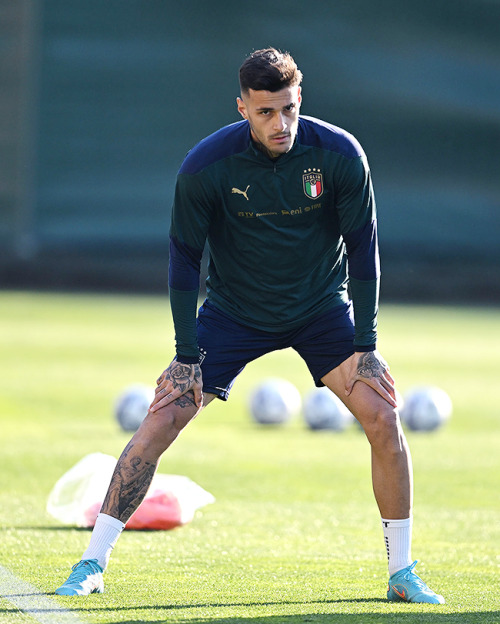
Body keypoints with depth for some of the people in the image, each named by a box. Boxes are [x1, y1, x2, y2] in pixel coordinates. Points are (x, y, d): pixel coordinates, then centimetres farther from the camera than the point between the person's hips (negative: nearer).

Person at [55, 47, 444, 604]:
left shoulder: (340, 154, -19)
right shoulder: (205, 167, -22)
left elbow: (362, 246, -10)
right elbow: (184, 257, -11)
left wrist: (365, 344, -12)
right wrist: (187, 355, -13)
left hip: (322, 306, 1)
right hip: (232, 310, -1)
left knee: (383, 417, -15)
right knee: (160, 422, -12)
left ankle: (402, 573, -1)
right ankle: (92, 564, -2)